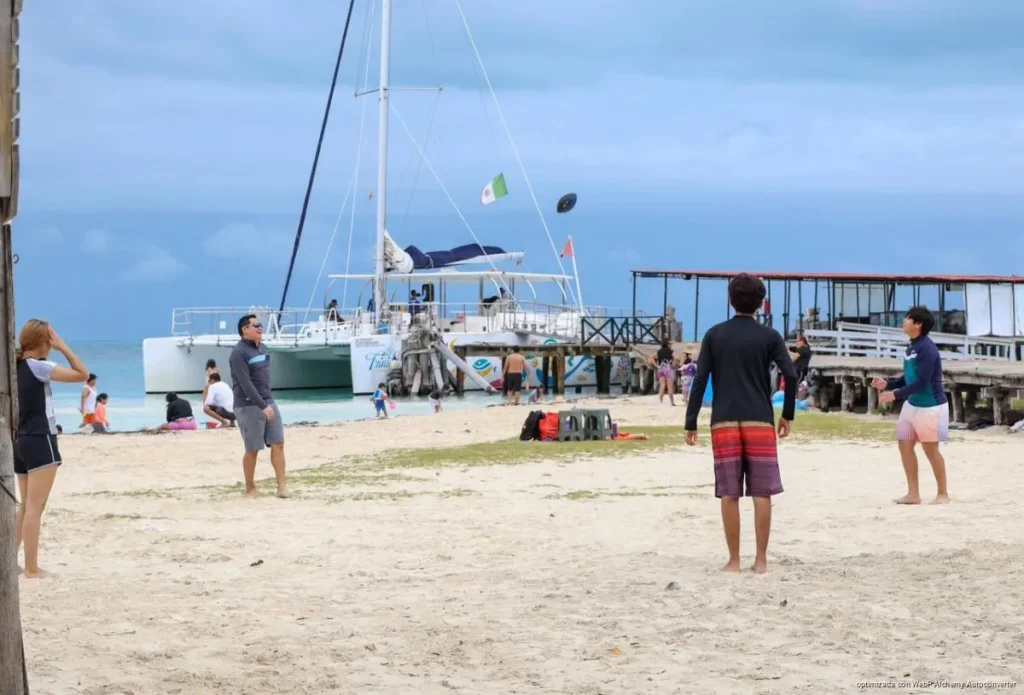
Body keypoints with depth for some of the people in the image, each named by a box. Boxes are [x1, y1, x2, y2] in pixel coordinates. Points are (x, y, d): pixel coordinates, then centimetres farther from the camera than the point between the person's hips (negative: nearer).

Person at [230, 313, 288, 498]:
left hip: (268, 402, 8)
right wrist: (262, 406, -25)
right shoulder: (239, 353, -14)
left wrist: (268, 403, 19)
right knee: (253, 449, -1)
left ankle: (282, 486, -1)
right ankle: (250, 488, 13)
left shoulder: (262, 348, 13)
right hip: (249, 406, -8)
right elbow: (246, 383, -21)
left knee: (278, 443, -1)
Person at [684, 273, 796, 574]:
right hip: (760, 422, -1)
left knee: (729, 494, 3)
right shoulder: (769, 336, 2)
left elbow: (700, 380, -1)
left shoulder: (715, 335, 5)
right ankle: (761, 560, 3)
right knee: (761, 493, 2)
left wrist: (691, 423, 2)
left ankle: (734, 560, 5)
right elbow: (790, 375, -7)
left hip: (724, 422, 1)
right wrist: (787, 415, 6)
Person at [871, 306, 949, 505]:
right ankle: (913, 494, 13)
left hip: (930, 406, -9)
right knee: (905, 445, 6)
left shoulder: (926, 348, -20)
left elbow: (922, 382, -24)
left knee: (930, 448, -1)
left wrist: (896, 394, -23)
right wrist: (887, 384, 3)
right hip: (912, 404, 9)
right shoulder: (911, 347, 8)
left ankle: (943, 494, 12)